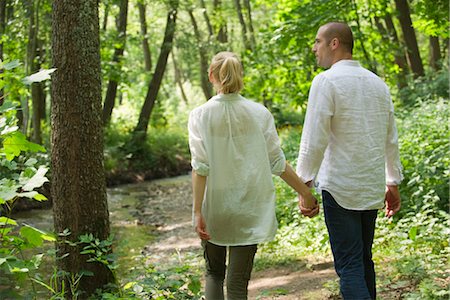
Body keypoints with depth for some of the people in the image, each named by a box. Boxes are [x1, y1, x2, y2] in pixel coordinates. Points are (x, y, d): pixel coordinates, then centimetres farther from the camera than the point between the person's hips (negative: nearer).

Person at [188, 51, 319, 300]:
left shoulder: (200, 115, -5)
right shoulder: (259, 113, -1)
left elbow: (200, 167, -12)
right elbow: (277, 163, -2)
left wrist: (198, 212, -12)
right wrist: (306, 193, 6)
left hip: (214, 207, 0)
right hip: (249, 208, 1)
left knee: (214, 273, 21)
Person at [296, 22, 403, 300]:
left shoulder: (326, 81, -10)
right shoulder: (378, 84, 10)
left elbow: (314, 140, -14)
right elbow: (391, 140, 15)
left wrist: (304, 183, -7)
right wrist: (393, 183, 22)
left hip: (340, 188, -6)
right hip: (373, 189, 7)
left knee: (349, 266, -6)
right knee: (364, 260, 17)